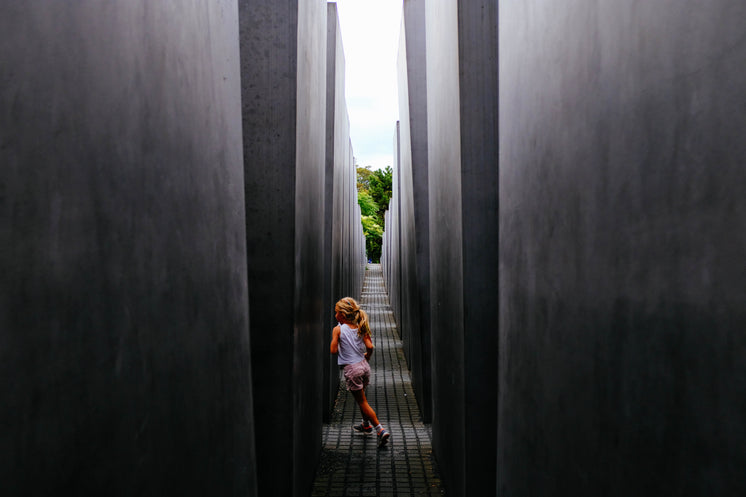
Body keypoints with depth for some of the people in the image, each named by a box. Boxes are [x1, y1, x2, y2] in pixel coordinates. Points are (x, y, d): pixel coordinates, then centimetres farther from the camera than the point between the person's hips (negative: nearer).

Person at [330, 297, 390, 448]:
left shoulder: (338, 329, -11)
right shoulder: (360, 328, 2)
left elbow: (333, 350, -12)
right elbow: (370, 346, -5)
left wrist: (335, 340, 7)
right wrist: (366, 358, 13)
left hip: (351, 369, -6)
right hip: (364, 366, 6)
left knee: (362, 401, 2)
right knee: (361, 397, 26)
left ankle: (381, 430, -4)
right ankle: (366, 425, 40)